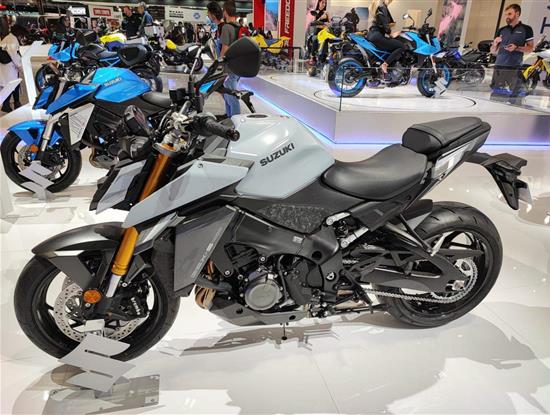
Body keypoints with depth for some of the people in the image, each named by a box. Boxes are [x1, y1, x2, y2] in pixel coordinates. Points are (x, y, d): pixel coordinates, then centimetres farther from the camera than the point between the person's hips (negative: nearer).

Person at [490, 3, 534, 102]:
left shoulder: (526, 29, 7)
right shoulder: (501, 30, 16)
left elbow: (531, 48, 5)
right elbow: (493, 52, 17)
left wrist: (517, 48, -11)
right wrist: (495, 43, -4)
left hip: (515, 68, -2)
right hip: (499, 67, 2)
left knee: (514, 94, -6)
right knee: (495, 94, -3)